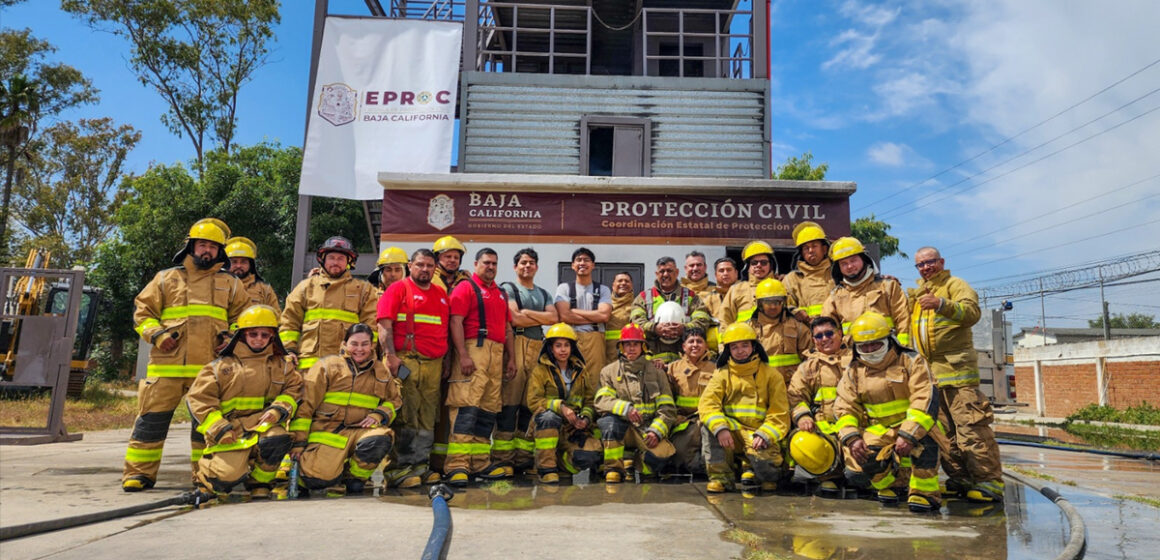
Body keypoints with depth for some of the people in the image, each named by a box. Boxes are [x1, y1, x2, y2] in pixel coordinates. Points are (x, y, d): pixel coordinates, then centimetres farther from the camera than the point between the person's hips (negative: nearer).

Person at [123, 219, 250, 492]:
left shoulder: (230, 284, 15)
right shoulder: (166, 278, 13)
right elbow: (142, 311, 13)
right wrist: (156, 334, -4)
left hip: (210, 367, 1)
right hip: (167, 364, 0)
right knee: (153, 418, 0)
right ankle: (139, 472, 11)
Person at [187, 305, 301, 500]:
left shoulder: (281, 367, 17)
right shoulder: (221, 366, 10)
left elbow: (294, 389, 7)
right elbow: (199, 398, 3)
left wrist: (278, 409, -14)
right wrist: (219, 429, -10)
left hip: (262, 425, 2)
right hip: (230, 432, -2)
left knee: (277, 438, -33)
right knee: (229, 475, -24)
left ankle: (259, 482, -5)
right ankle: (206, 473, 16)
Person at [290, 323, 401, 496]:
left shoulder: (382, 372, 16)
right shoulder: (327, 366, 5)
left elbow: (395, 400, 23)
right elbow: (305, 404, 2)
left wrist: (379, 415, 0)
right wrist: (298, 442, -4)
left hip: (359, 431, 3)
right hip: (326, 431, -2)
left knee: (380, 440, -33)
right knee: (318, 479, -26)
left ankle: (355, 476, -3)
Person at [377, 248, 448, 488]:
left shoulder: (441, 294, 20)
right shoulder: (398, 289, 2)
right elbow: (384, 325, -7)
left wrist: (445, 361, 17)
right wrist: (390, 356, -16)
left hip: (434, 364, 6)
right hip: (406, 361, -6)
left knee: (427, 419, 8)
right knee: (405, 417, -7)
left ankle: (421, 465, 16)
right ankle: (399, 468, -2)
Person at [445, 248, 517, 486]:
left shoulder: (500, 294, 24)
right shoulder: (466, 287, 2)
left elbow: (507, 329, 26)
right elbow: (456, 322, -9)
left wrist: (512, 358, 17)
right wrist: (463, 355, -18)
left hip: (497, 354, 8)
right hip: (474, 351, -7)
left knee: (489, 409, 7)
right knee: (466, 407, -13)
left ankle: (481, 463, 13)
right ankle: (457, 465, -14)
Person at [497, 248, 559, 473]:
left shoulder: (543, 293, 24)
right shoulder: (509, 289, 8)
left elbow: (554, 317, 6)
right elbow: (515, 319, -7)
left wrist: (528, 313, -4)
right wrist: (542, 319, 4)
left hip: (538, 347, 5)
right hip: (516, 345, -5)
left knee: (531, 403, 2)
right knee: (510, 400, -10)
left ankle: (524, 455, 6)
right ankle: (502, 456, -8)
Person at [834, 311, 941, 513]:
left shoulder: (911, 362, -6)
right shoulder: (853, 372, 6)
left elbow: (926, 401, -18)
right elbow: (845, 409, 2)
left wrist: (908, 435, -30)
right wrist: (852, 438, -18)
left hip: (913, 429, -3)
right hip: (878, 433, 4)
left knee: (924, 439, -38)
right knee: (856, 473, -15)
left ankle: (925, 492, -19)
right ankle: (891, 482, 19)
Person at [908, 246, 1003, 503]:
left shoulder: (954, 284, 2)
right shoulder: (916, 293, 24)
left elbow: (972, 312, -15)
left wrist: (941, 304, -31)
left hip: (956, 366, -8)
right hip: (928, 370, 8)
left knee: (970, 426, -12)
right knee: (942, 430, 9)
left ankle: (990, 482, -9)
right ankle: (961, 479, 16)